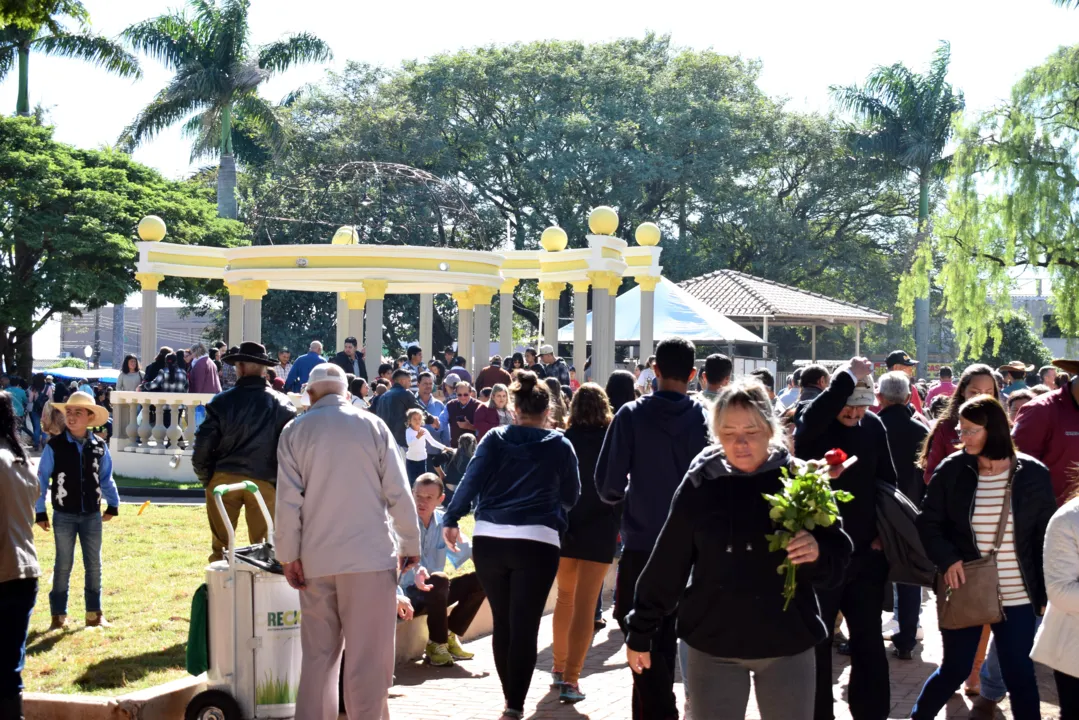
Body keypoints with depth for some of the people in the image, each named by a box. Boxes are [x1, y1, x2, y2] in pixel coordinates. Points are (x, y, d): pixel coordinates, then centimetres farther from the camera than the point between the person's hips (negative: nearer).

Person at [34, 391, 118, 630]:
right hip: (64, 515, -2)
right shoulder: (54, 446, -8)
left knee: (94, 565, 8)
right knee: (63, 565, 4)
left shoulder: (99, 446, 0)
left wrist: (113, 504, 8)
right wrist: (40, 511, -5)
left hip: (92, 515, 2)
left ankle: (94, 612, 18)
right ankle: (59, 615, 12)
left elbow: (106, 478, 11)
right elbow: (41, 479, -4)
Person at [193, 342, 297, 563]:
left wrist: (205, 478, 11)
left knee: (220, 545, 10)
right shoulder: (281, 404, 0)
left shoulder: (221, 402, -3)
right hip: (264, 482, 0)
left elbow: (203, 447, -3)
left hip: (223, 479, 0)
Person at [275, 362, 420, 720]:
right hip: (370, 555, -2)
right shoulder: (373, 426, 1)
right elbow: (398, 493, -1)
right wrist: (410, 543, 8)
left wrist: (289, 555, 1)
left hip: (316, 558, 2)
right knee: (369, 654, 1)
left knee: (318, 652, 10)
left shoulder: (295, 431, 3)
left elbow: (288, 499, -3)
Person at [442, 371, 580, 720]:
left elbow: (471, 481, -2)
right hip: (536, 542, -2)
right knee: (524, 626, 0)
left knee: (502, 622, 16)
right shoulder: (560, 445, 6)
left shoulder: (494, 439, 6)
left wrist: (451, 520, 3)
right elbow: (571, 497, 15)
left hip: (489, 540, 2)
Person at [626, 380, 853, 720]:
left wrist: (817, 553, -24)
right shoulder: (700, 483, -3)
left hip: (787, 643, 0)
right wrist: (640, 631, 7)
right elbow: (667, 563, 4)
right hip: (712, 644, 0)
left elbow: (837, 560, -1)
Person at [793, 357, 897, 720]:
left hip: (866, 554, 4)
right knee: (816, 644, 7)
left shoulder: (874, 426, 3)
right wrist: (848, 377, -30)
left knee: (869, 644, 12)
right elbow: (809, 424, -36)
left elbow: (887, 480, 13)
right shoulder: (813, 424, -10)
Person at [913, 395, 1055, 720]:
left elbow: (1046, 536, 2)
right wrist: (947, 559, -15)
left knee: (1020, 675, 5)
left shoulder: (1032, 473, -4)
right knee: (954, 670, 7)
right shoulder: (951, 470, -4)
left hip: (1017, 597, 0)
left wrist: (1047, 592, -1)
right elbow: (928, 522, 2)